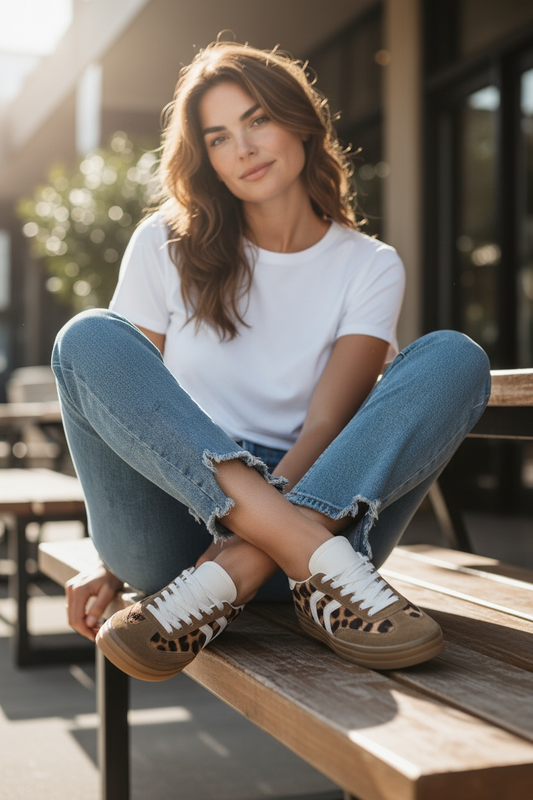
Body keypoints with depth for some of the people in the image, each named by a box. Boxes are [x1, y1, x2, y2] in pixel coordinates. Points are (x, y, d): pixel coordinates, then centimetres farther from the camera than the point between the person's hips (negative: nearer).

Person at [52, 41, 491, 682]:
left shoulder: (369, 268, 6)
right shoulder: (167, 246, 8)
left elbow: (326, 424, -6)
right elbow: (116, 392, 3)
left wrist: (248, 543, -24)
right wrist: (113, 563, -9)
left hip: (317, 503, 0)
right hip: (177, 522, 1)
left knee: (455, 358, -19)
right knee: (90, 338, -23)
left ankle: (230, 576, -34)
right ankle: (317, 557, -37)